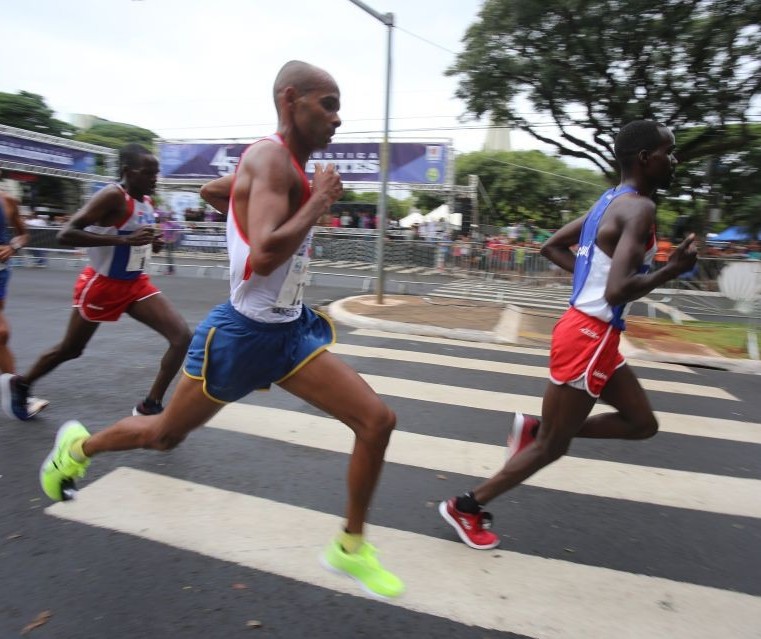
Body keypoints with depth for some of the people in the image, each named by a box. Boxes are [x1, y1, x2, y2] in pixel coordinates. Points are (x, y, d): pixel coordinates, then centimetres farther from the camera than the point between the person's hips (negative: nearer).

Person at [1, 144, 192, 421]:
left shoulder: (147, 202, 3)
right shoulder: (113, 196, -21)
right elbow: (65, 234, -29)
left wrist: (153, 243, -1)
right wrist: (126, 240, -36)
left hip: (135, 283, 7)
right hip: (101, 284, -6)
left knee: (182, 336, -11)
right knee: (70, 349, 13)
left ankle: (149, 407, -1)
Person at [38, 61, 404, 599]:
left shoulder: (288, 166, 10)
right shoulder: (270, 156, -18)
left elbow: (211, 191, 25)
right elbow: (265, 256, -34)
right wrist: (320, 201, -22)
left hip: (291, 330, 8)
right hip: (243, 333, -8)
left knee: (378, 420, -4)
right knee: (165, 435, 15)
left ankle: (350, 548, 14)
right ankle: (79, 445, 48)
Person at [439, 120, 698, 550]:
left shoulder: (611, 202, 12)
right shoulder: (639, 208, -17)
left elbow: (552, 247, 21)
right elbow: (617, 292, -29)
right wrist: (673, 269, -14)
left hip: (592, 334, 10)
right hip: (589, 337, -10)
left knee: (642, 424, 20)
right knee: (551, 446, 5)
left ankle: (535, 428, 19)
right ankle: (466, 507, 19)